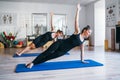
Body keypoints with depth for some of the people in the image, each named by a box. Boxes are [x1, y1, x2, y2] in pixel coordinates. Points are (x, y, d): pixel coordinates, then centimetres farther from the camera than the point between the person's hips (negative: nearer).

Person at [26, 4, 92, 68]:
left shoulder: (82, 41, 9)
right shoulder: (77, 32, -6)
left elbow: (82, 50, 20)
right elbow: (76, 21, -8)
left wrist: (82, 60, 23)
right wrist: (78, 10, -7)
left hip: (63, 51, 5)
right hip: (60, 44, -5)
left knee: (49, 56, 0)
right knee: (47, 53, -19)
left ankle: (33, 63, 6)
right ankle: (32, 63, -10)